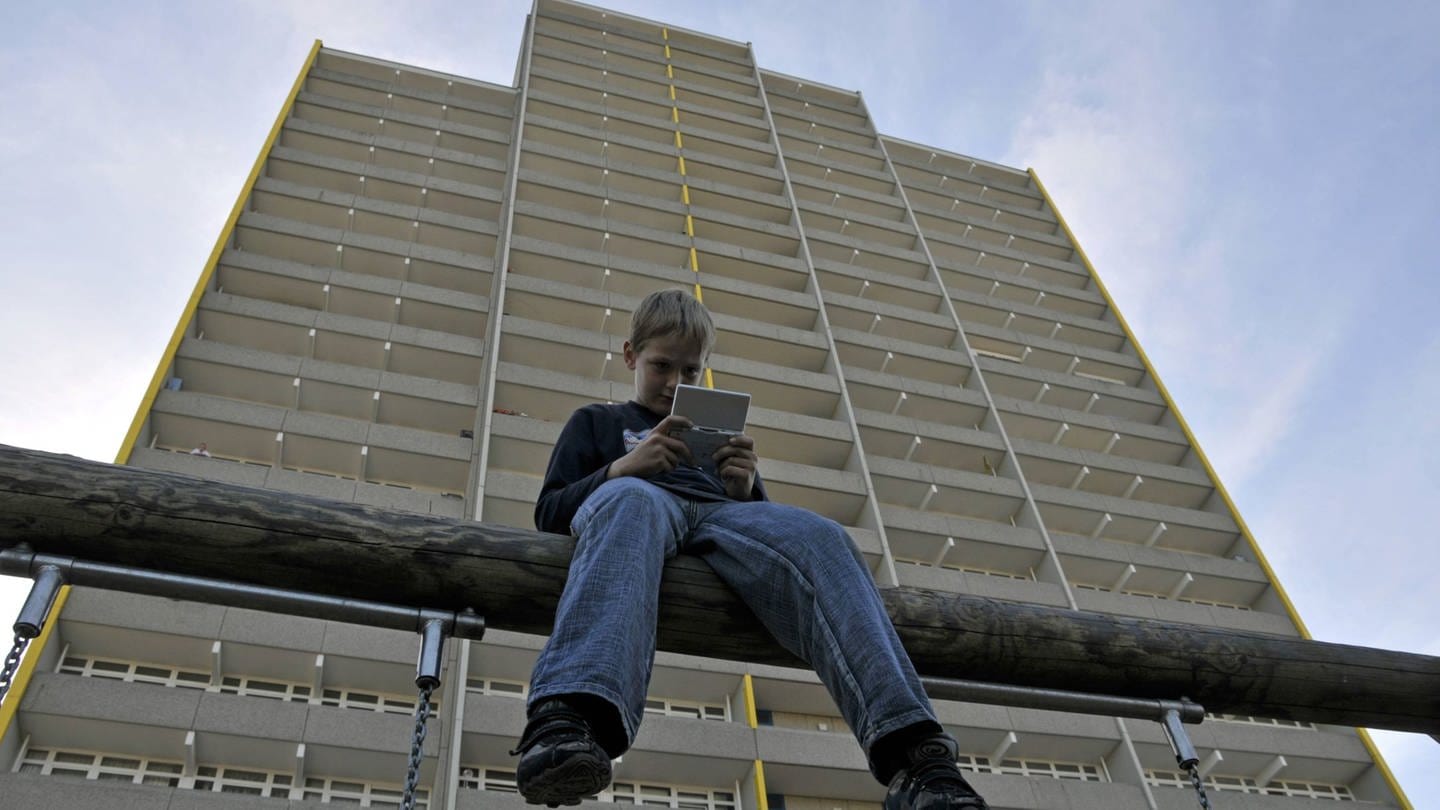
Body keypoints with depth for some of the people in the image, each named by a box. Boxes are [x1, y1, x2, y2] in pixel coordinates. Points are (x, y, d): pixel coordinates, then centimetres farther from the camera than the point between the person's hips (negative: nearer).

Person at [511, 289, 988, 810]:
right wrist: (622, 468, -2)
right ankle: (567, 719, -67)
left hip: (723, 514, 3)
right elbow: (548, 513, 17)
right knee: (631, 501, -42)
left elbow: (768, 527, 29)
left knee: (818, 536, -32)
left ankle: (911, 752, -50)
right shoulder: (595, 422, 32)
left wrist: (745, 489, 5)